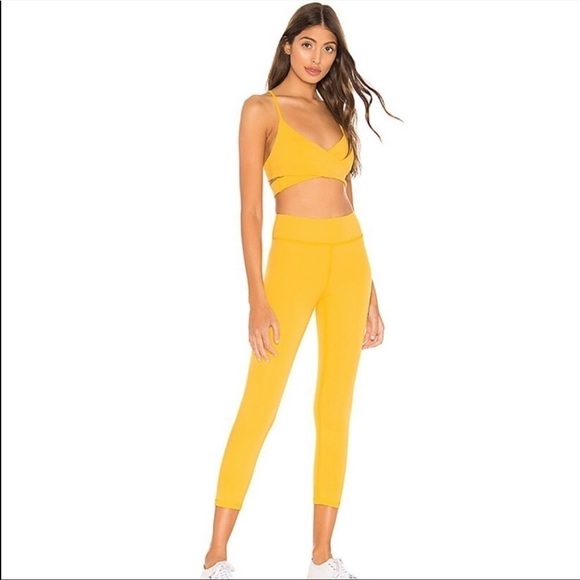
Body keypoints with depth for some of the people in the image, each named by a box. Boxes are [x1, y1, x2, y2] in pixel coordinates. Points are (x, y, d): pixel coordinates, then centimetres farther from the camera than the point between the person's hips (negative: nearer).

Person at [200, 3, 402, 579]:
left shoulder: (335, 113, 16)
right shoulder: (261, 109, 0)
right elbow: (249, 209, -7)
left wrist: (369, 291, 13)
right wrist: (258, 299, -15)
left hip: (349, 259, 6)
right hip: (293, 256, -5)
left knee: (336, 409, 5)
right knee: (258, 408, -6)